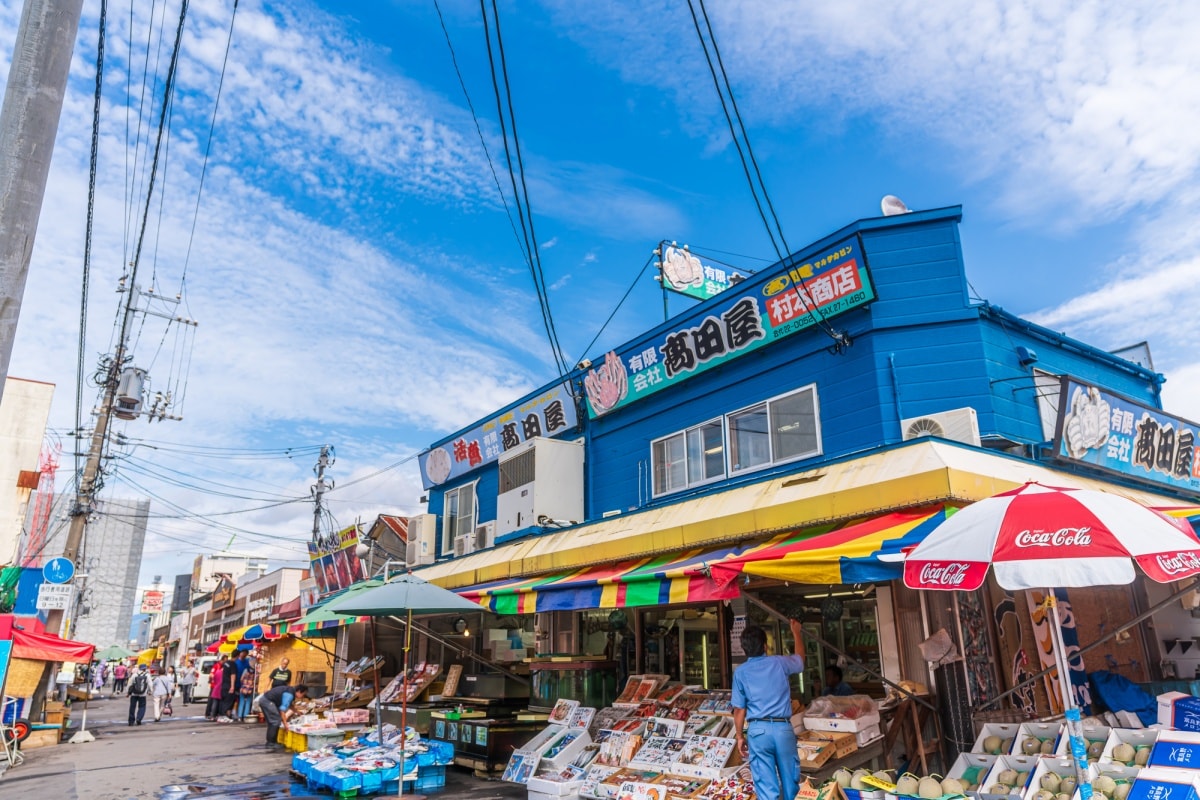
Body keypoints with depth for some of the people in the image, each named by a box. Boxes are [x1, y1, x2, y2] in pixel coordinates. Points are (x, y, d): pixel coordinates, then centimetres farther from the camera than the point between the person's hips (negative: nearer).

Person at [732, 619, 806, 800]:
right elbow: (800, 658, 25)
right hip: (783, 728, 1)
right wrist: (796, 632, 39)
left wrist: (739, 736, 12)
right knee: (791, 783, 14)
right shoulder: (778, 663, 2)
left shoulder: (740, 672, 1)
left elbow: (739, 709, 1)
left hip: (758, 730, -1)